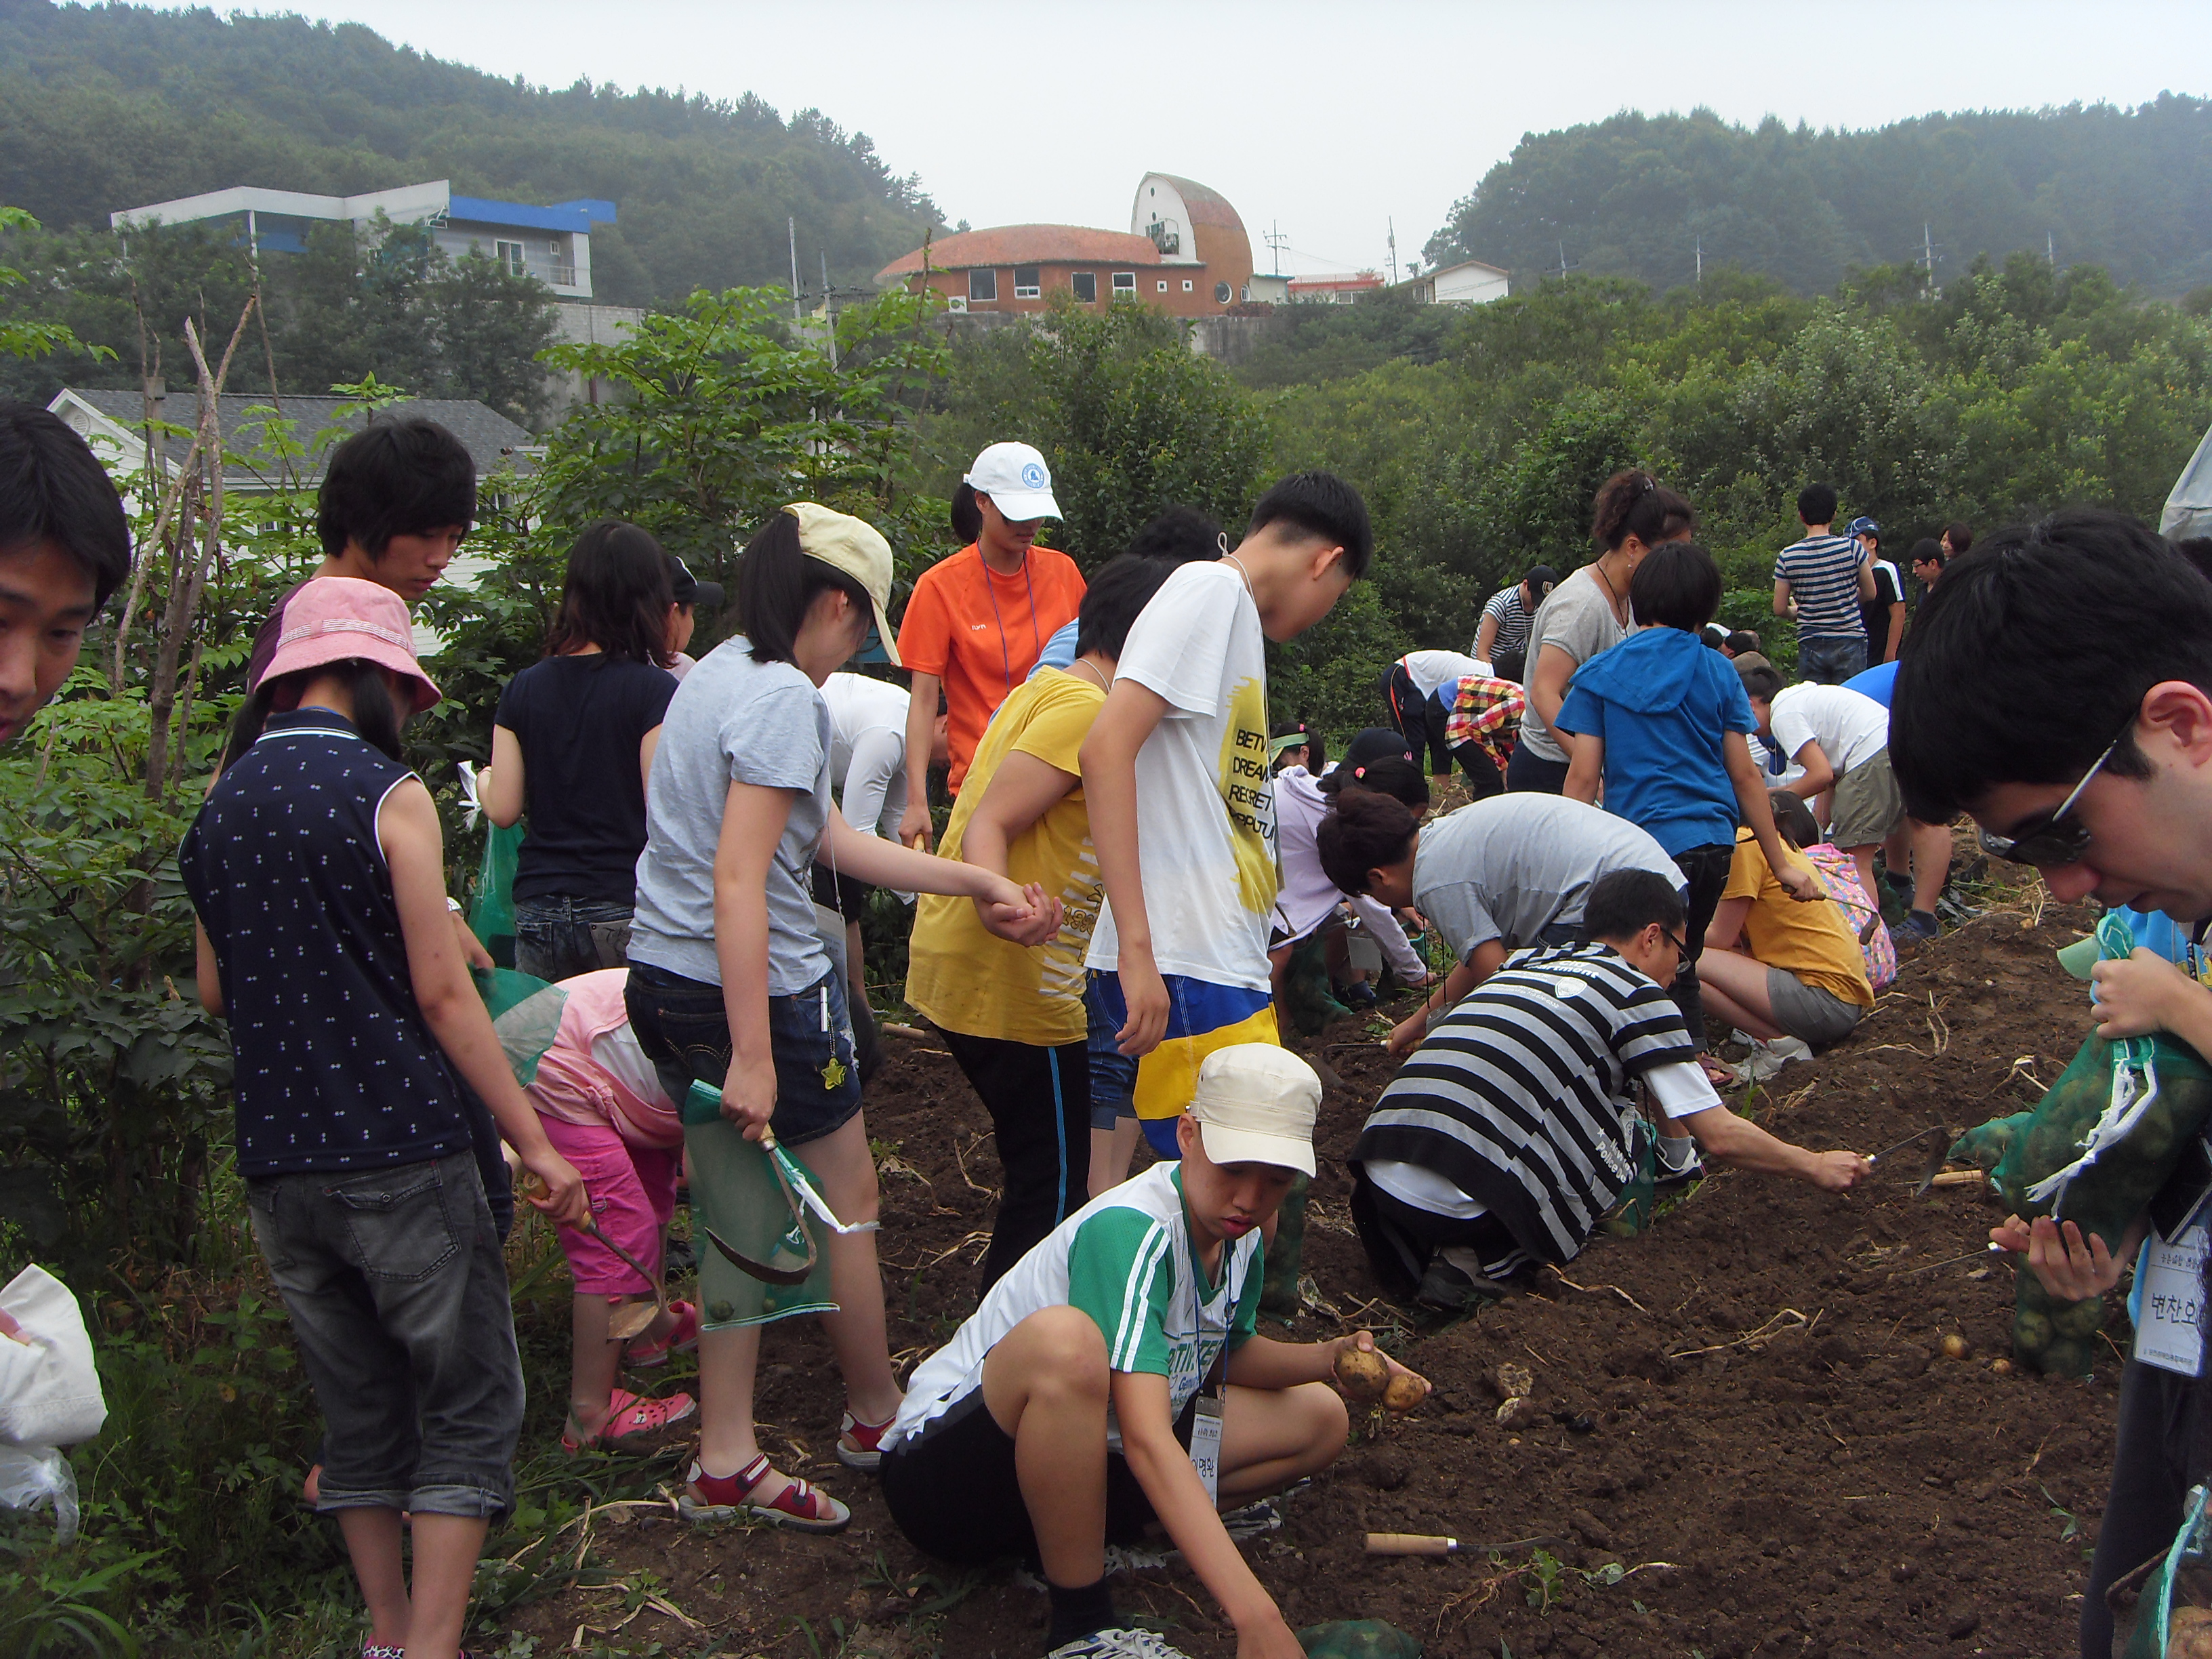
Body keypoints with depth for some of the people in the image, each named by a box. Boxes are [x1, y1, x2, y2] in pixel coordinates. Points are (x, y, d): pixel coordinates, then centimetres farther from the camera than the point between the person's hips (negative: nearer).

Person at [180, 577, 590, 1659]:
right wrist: (535, 1144, -8)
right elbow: (442, 996, -12)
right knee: (470, 1405, 4)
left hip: (277, 1164, 6)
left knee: (359, 1408, 17)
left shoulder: (218, 806, 8)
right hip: (401, 1153, -6)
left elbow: (214, 993, 15)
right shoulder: (387, 797, -10)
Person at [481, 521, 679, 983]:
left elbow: (503, 810, 9)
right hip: (625, 912, -4)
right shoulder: (655, 690, -8)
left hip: (539, 909, 4)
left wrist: (483, 781, 28)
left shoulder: (524, 688, 6)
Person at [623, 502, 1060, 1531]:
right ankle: (877, 1415, 30)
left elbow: (828, 838, 11)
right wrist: (753, 1056, -27)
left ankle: (725, 1464, 21)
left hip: (663, 983, 9)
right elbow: (740, 878, -26)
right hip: (760, 988, -9)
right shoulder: (783, 695, -18)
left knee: (740, 1217, 16)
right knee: (846, 1196, 11)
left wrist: (980, 884, 9)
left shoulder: (720, 672, 12)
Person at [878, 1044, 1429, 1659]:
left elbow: (1230, 1357, 17)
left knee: (1319, 1419, 5)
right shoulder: (1129, 1232, -29)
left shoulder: (1239, 1236, -2)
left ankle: (1070, 1536, -2)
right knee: (1064, 1338, -40)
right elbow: (1146, 1440, -39)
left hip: (1079, 1453, 9)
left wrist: (1330, 1357, -4)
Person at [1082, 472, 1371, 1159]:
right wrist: (1137, 949, -24)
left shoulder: (1235, 613, 22)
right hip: (1185, 972, -10)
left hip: (1228, 967, 10)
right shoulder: (1210, 588, -6)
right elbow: (1107, 747, -19)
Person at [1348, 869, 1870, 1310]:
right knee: (1631, 1138, 13)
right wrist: (1815, 1166, 24)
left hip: (1377, 1186, 7)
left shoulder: (1524, 963, 24)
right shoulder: (1638, 994, 6)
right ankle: (1493, 1261, 1)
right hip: (1466, 1205, -6)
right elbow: (1719, 1137, 6)